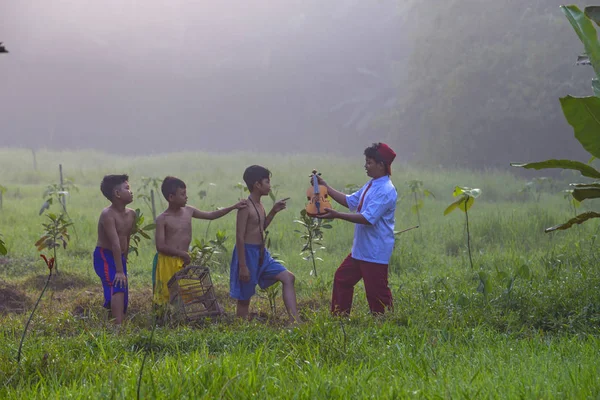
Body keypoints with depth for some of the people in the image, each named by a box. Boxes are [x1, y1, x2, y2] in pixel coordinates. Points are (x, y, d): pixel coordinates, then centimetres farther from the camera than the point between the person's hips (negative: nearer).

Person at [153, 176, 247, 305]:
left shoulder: (188, 211, 6)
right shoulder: (162, 219, -11)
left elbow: (210, 215, 17)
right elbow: (160, 246, -16)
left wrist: (233, 207, 12)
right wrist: (182, 253, -19)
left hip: (183, 262, 5)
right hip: (167, 262, -5)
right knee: (164, 297, 0)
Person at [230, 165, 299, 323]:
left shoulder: (259, 205, 10)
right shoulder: (246, 207, -17)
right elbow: (240, 237, -19)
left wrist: (273, 212, 13)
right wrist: (243, 266, -21)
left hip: (262, 254, 9)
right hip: (248, 253, -9)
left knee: (288, 277, -1)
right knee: (245, 298, 1)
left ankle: (295, 321, -5)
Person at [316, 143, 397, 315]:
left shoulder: (386, 191, -20)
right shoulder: (371, 185, 12)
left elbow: (368, 218, -27)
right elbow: (350, 201, 22)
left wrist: (337, 215, -31)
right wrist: (326, 187, 16)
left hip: (375, 253, -10)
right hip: (360, 249, 11)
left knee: (377, 291, -5)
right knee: (342, 278, 17)